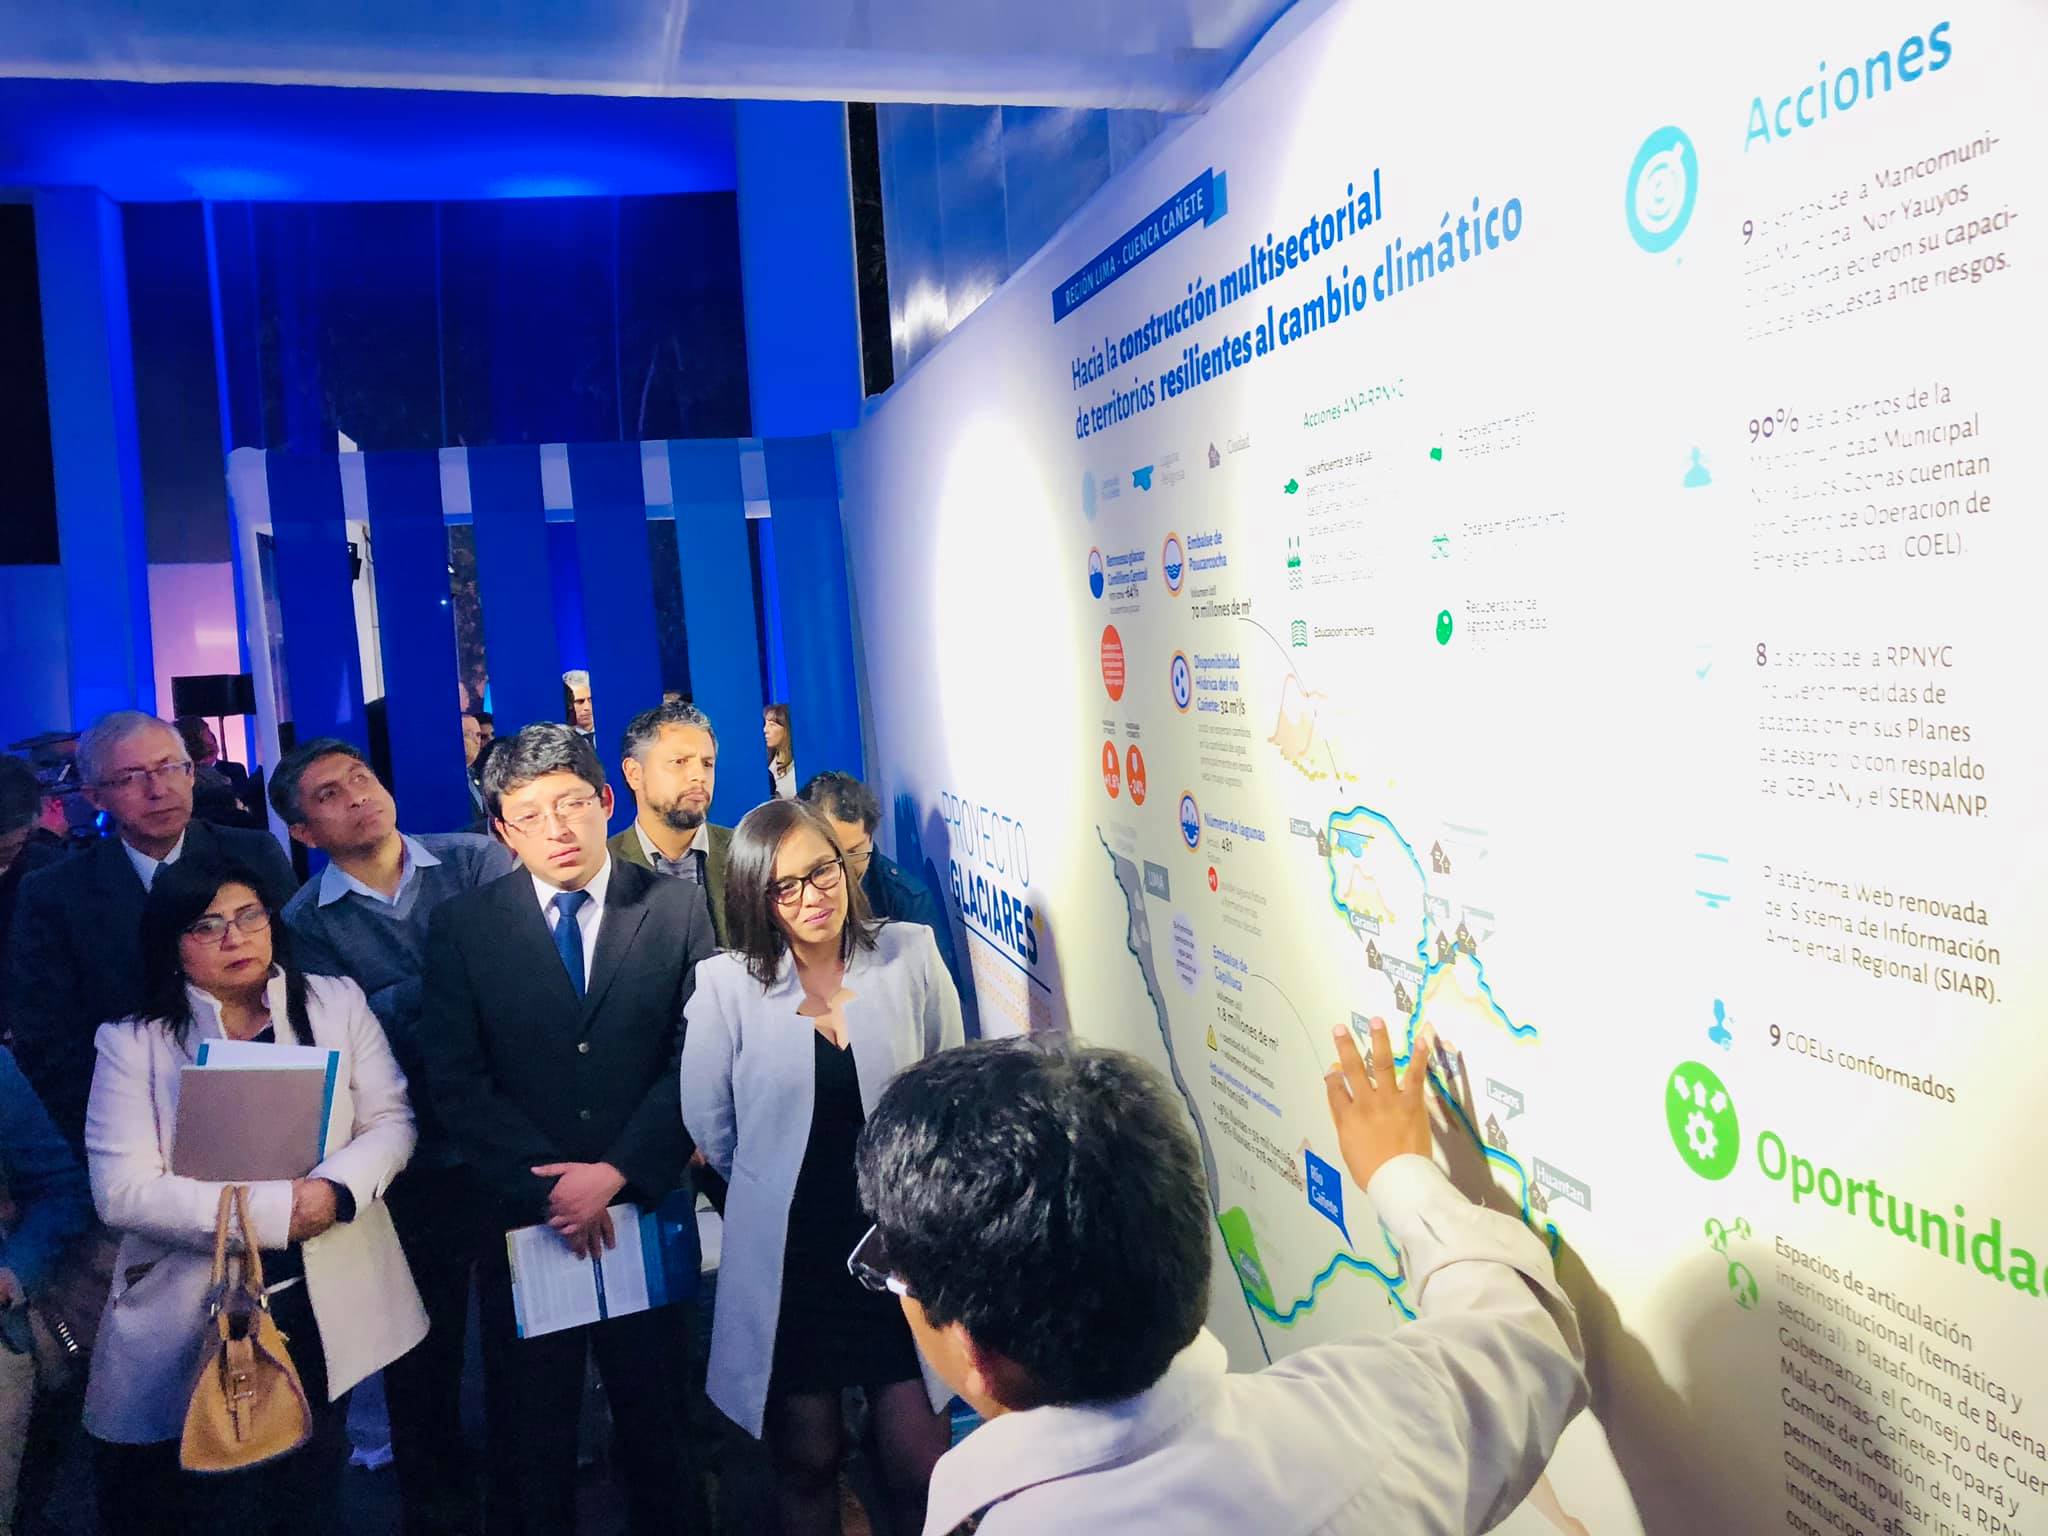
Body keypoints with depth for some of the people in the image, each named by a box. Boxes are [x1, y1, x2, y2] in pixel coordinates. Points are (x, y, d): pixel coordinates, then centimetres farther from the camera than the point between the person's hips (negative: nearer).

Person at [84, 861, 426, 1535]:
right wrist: (273, 1209, -21)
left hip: (327, 1307, 2)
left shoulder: (337, 1004, 1)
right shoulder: (133, 1042, -6)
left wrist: (334, 1188, -21)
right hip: (194, 1318, -2)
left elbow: (389, 1122, -1)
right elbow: (123, 1190, -15)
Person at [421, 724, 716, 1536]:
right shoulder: (461, 924, -1)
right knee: (529, 1426, 16)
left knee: (655, 1413, 16)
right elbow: (457, 1081, -5)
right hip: (523, 1216, 1)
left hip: (647, 1205, 0)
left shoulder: (680, 907, -3)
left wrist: (616, 1174, -15)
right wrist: (548, 1182, -14)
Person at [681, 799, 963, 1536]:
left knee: (921, 1471, 5)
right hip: (785, 1260, 0)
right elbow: (709, 1125, 0)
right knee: (805, 1466, 15)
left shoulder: (910, 955, -6)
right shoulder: (725, 985, -10)